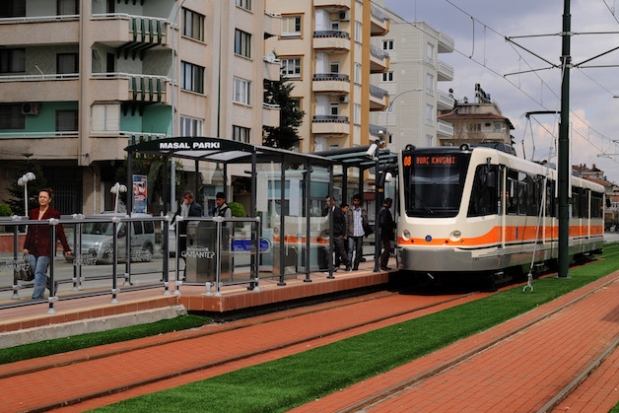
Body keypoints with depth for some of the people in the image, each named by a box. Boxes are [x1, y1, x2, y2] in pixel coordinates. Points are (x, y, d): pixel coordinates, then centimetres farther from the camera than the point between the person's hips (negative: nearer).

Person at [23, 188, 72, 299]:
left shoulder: (54, 214, -6)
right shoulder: (33, 213, 8)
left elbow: (60, 233, -3)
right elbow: (29, 231, 13)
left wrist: (66, 249, 0)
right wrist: (26, 246, 10)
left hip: (46, 248, -5)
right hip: (33, 248, 5)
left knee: (39, 272, -9)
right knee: (38, 273, 10)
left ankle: (37, 297, -3)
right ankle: (52, 285, 36)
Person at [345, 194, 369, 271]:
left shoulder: (363, 211, 7)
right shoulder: (349, 211, 4)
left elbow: (365, 222, 10)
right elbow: (346, 222, 3)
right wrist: (346, 233, -3)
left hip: (360, 233, 2)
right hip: (351, 234, -2)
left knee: (359, 251, 7)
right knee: (350, 250, -10)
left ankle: (356, 266, 15)